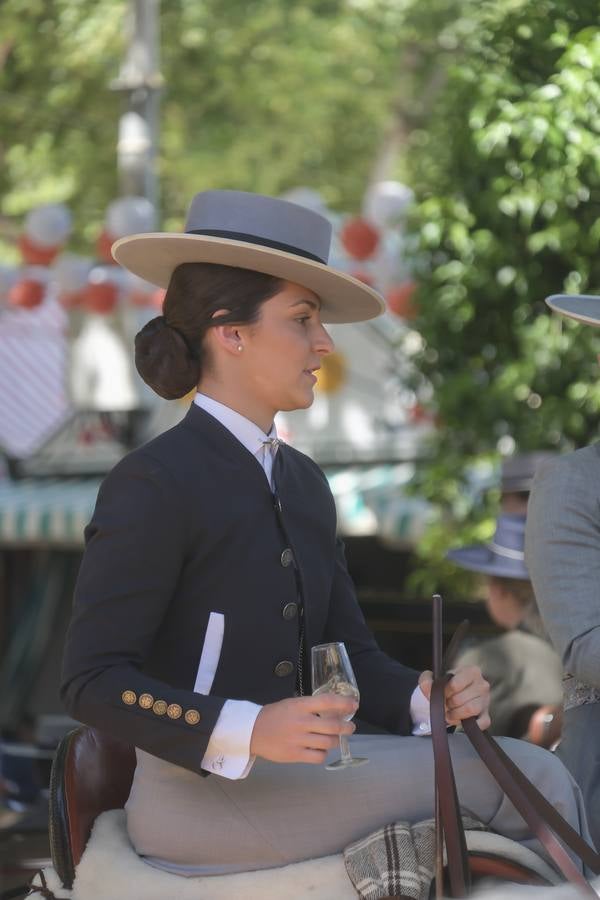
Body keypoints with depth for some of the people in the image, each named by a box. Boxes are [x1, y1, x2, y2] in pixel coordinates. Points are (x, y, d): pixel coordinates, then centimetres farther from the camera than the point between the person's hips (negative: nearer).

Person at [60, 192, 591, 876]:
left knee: (535, 776, -11)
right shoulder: (151, 485, -10)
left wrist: (427, 699, -9)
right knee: (525, 781, -15)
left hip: (291, 771, 8)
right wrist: (251, 732, -28)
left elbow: (349, 653, 14)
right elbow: (92, 682, -15)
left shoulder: (303, 484, 15)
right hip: (201, 791, -8)